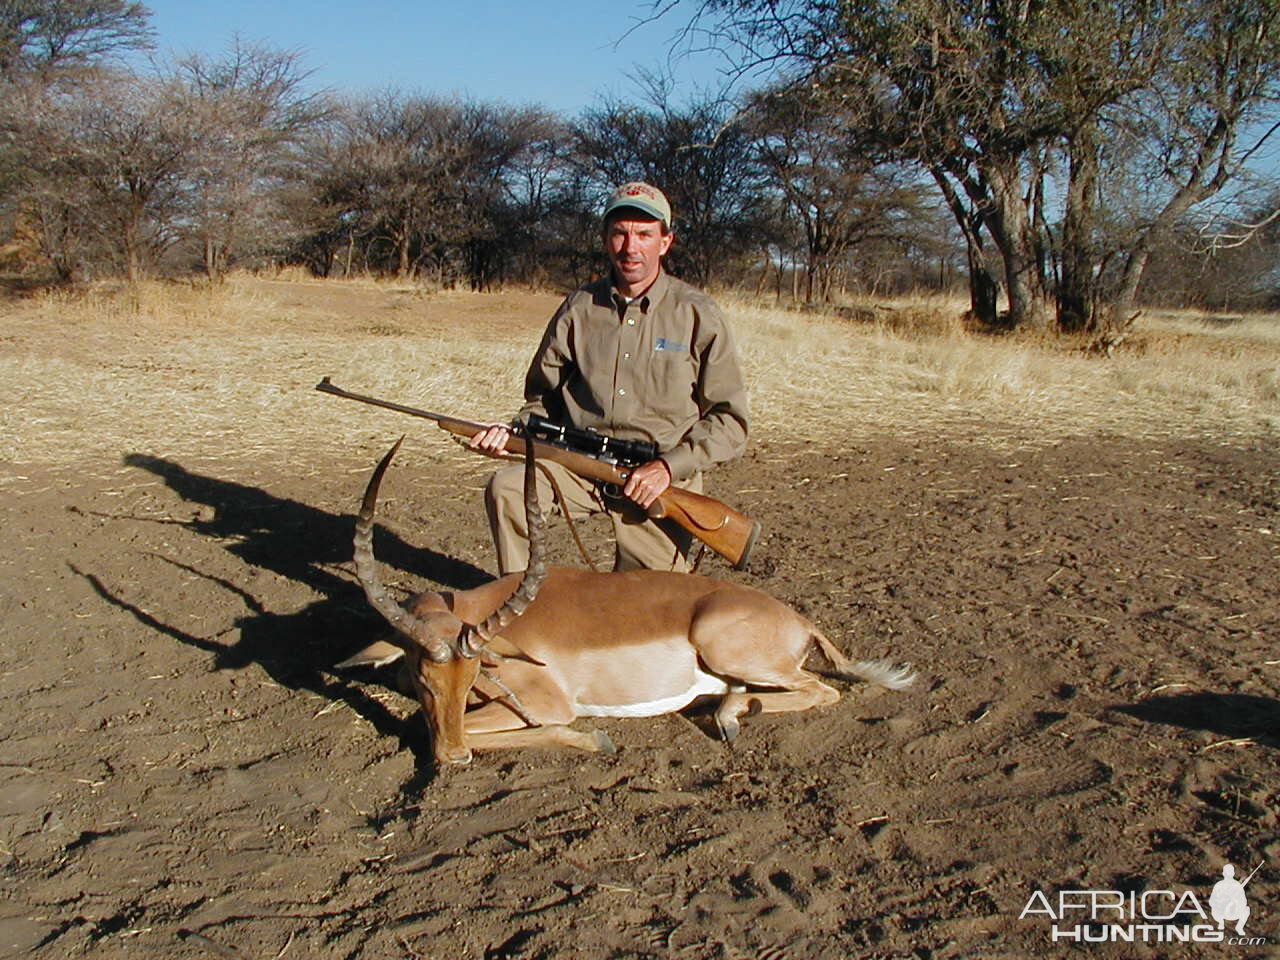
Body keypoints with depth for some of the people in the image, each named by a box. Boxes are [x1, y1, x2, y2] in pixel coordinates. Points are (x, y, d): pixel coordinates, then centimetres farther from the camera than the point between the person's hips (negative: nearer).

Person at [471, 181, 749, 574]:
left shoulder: (698, 315, -4)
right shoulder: (579, 308, 4)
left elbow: (730, 421, -3)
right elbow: (544, 395, 14)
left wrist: (669, 466, -16)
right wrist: (514, 433, -8)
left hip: (659, 481, -2)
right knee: (506, 488, -23)